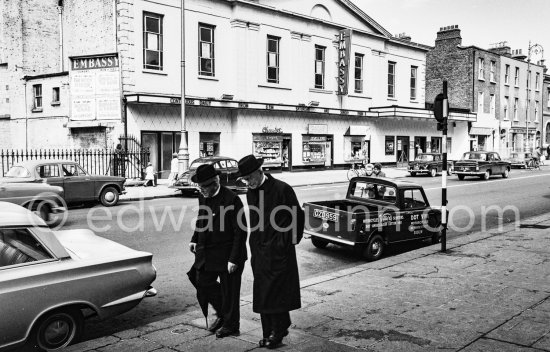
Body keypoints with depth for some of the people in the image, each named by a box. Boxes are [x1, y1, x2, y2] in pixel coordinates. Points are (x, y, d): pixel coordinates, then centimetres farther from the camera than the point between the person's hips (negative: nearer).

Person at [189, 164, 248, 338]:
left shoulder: (231, 199, -20)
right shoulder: (203, 197, 2)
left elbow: (240, 231, -18)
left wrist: (234, 259, -19)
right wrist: (194, 239, 7)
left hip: (226, 255, -7)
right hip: (206, 252, 7)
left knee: (229, 291, 7)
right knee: (203, 283, 15)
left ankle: (231, 325, 27)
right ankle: (222, 313, 37)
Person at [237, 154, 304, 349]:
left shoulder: (282, 189, -13)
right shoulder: (251, 193, 8)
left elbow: (298, 215, -6)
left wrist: (293, 240, 0)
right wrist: (255, 243, 13)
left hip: (279, 251, -6)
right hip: (259, 251, 6)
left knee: (276, 291, -1)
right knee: (262, 294, 9)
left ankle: (278, 331, 14)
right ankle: (268, 332, 20)